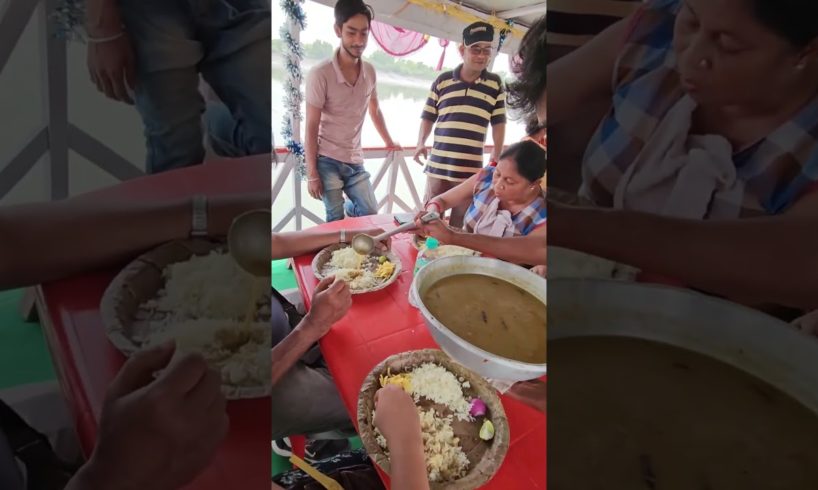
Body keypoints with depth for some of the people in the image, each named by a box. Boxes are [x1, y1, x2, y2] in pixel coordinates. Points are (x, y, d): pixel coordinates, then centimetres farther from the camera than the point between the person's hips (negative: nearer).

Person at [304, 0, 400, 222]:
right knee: (337, 221, -6)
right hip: (327, 161, -5)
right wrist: (312, 174, -13)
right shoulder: (320, 74, -15)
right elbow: (311, 127, -13)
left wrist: (389, 141, 26)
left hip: (355, 161, 5)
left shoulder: (370, 72, -1)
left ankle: (347, 208, 35)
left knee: (371, 214, 5)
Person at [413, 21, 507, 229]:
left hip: (471, 169, -1)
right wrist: (420, 144, -4)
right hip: (438, 165, 1)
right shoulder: (442, 81, 4)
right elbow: (428, 117, 10)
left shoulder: (496, 84, 4)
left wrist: (497, 156, 4)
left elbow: (498, 123, 8)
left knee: (460, 223, 8)